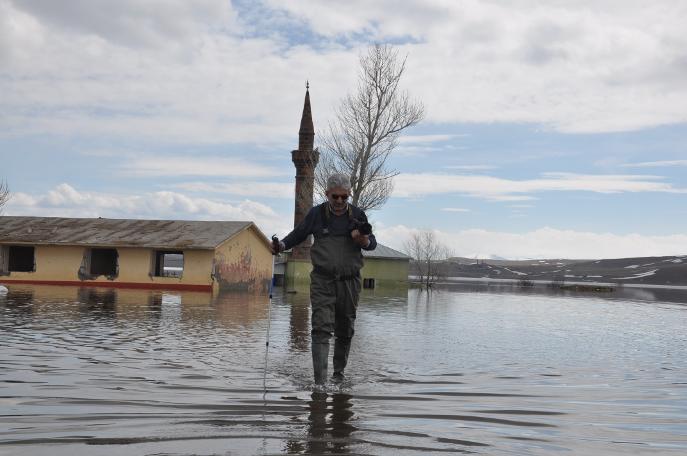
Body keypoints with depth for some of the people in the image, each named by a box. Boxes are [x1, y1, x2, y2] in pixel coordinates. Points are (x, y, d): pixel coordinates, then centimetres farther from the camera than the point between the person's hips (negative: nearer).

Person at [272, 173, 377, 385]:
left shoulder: (357, 215, 5)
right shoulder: (316, 213, 3)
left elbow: (372, 242, 9)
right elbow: (298, 234, 13)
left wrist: (363, 241, -14)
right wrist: (281, 245, -5)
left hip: (349, 281, 2)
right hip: (322, 280, -2)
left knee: (345, 331, 11)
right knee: (321, 329, -14)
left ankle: (339, 374, 29)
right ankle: (320, 381, -17)